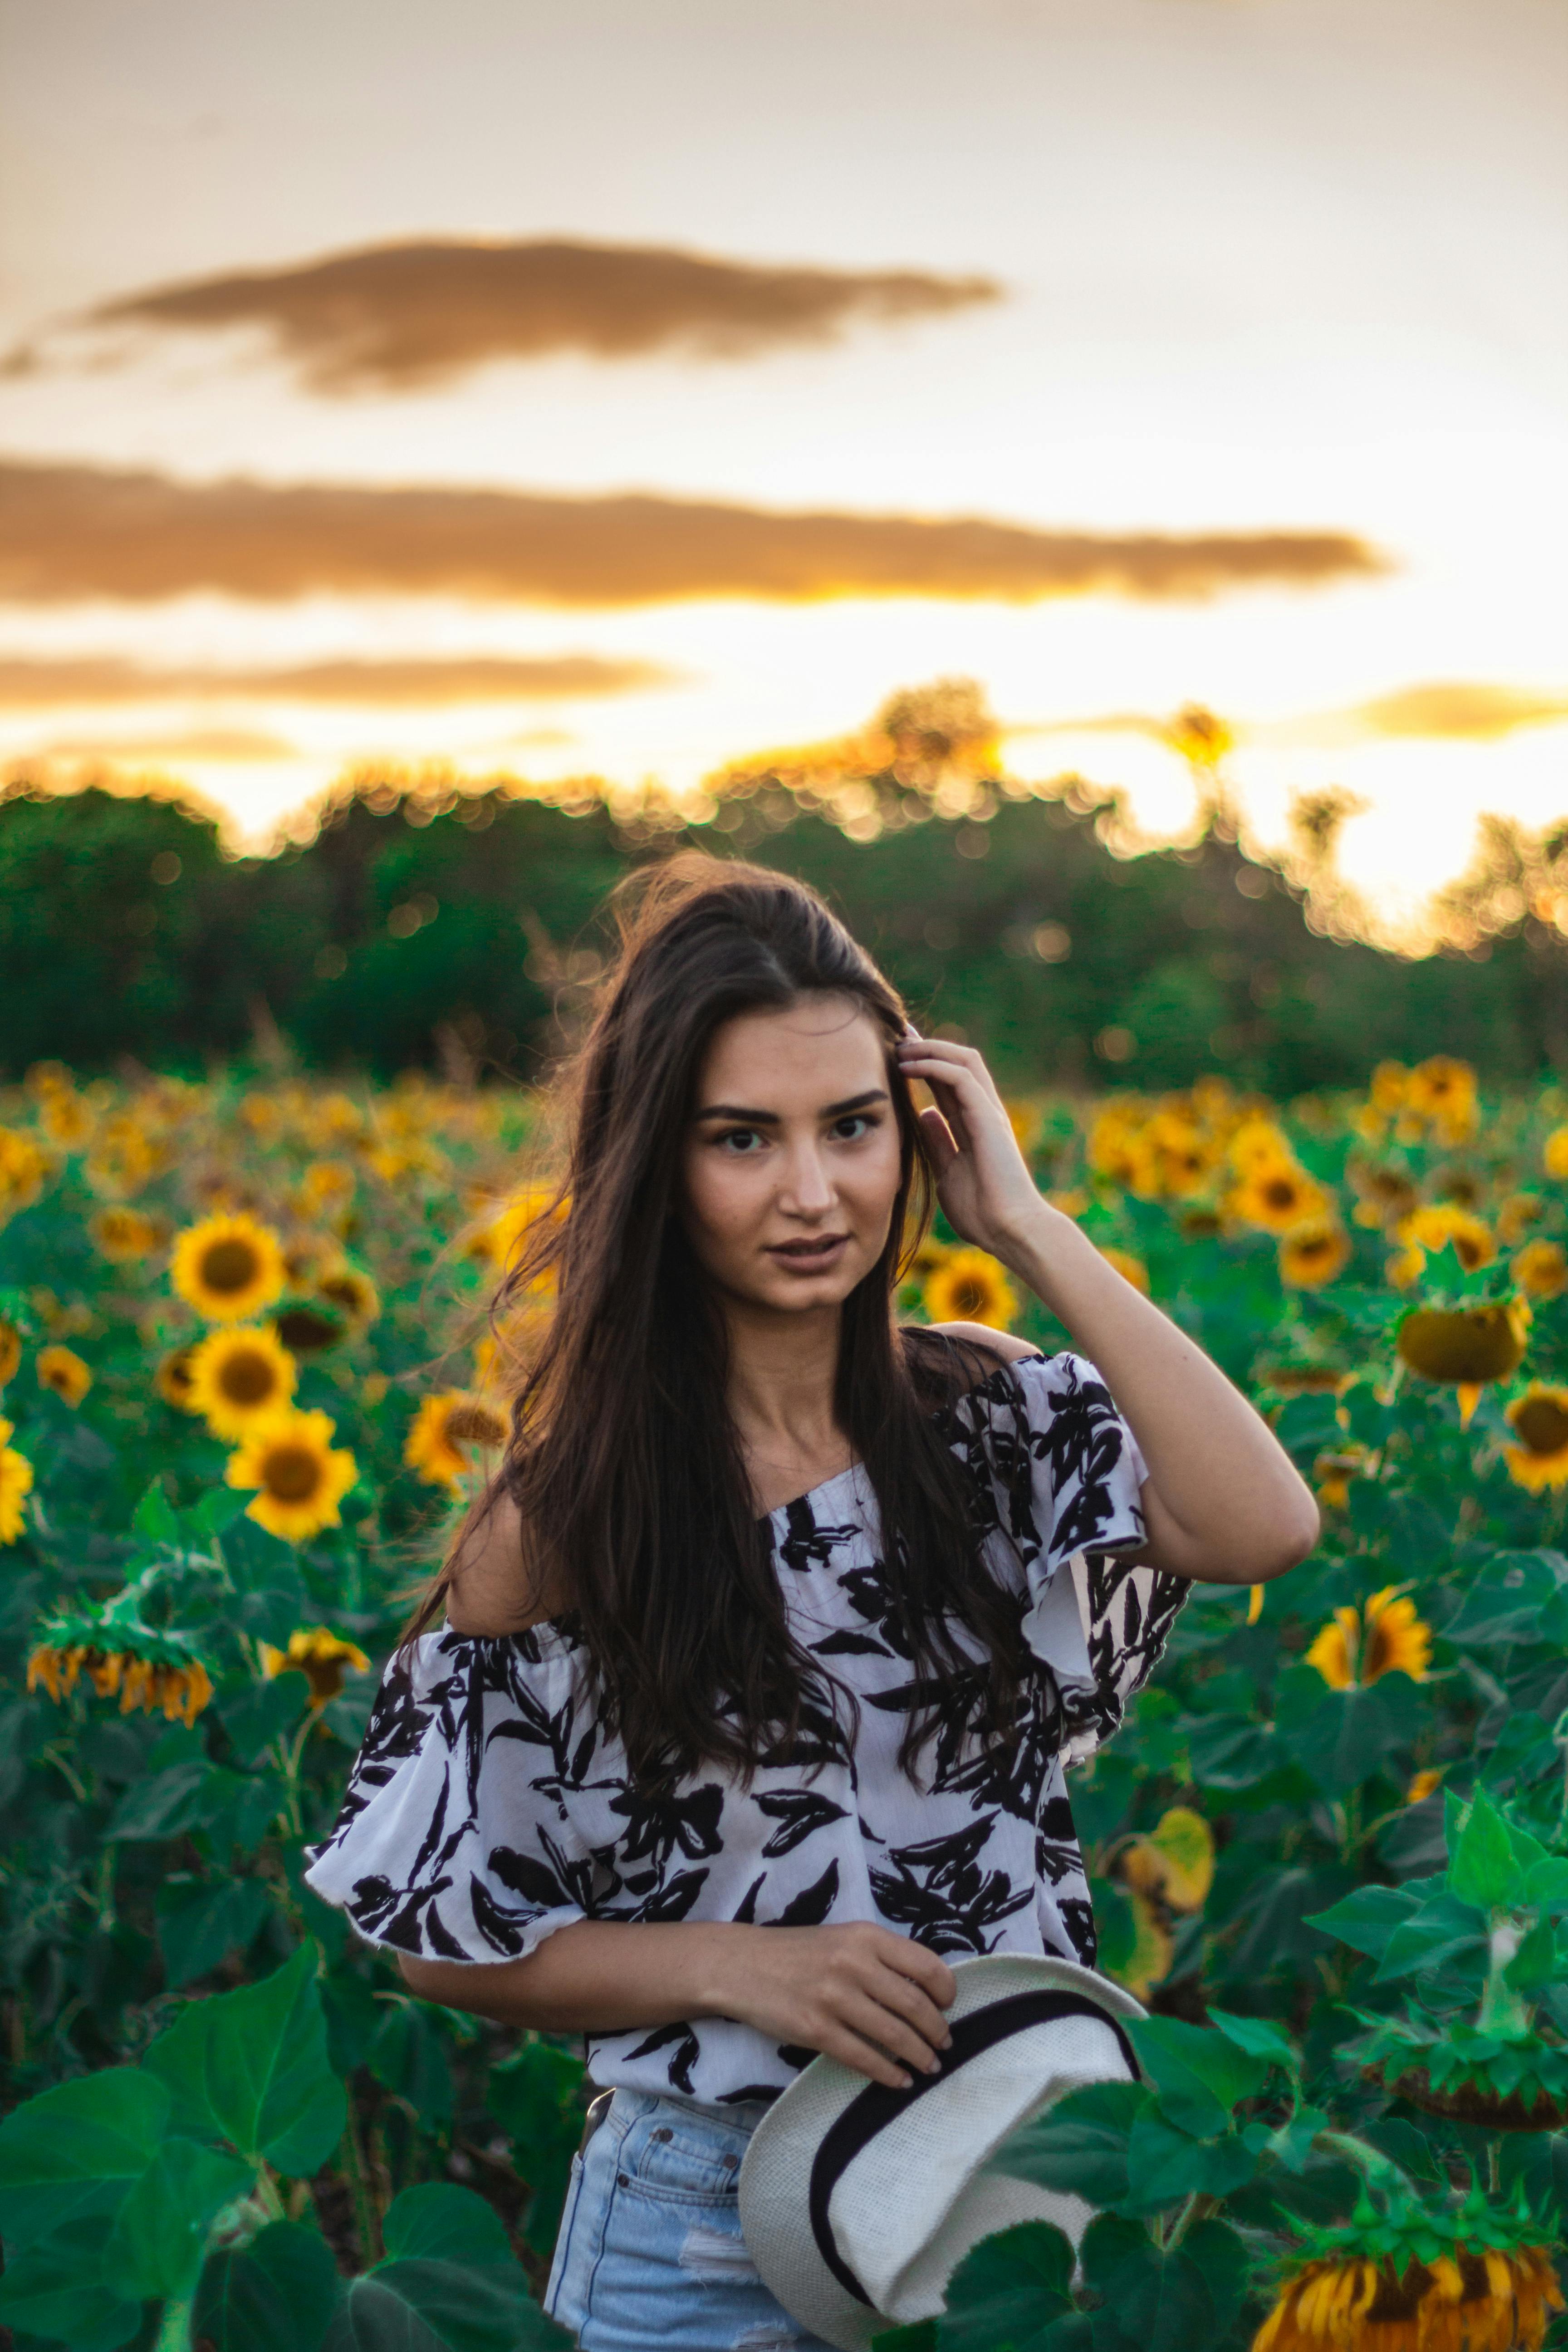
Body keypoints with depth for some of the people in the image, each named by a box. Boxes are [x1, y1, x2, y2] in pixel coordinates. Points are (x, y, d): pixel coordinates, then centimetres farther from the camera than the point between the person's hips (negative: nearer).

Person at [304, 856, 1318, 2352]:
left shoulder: (992, 1416, -2)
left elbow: (1263, 1529, -22)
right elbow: (446, 1942, -3)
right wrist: (738, 1966, -19)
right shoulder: (566, 1512, -8)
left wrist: (1025, 1227, -17)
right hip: (718, 2219, -2)